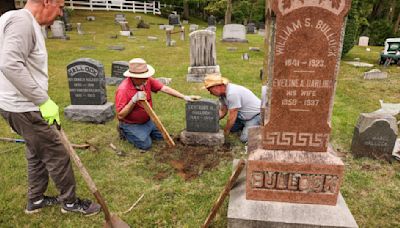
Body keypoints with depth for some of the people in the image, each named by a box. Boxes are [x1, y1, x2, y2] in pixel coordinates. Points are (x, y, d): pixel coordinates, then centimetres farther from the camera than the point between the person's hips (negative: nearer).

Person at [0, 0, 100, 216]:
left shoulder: (29, 23, 12)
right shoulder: (22, 20, -18)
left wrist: (41, 99, 13)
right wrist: (44, 100, -25)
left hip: (21, 105, 10)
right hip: (24, 108, -10)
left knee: (37, 153, 22)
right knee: (57, 155, 3)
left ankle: (35, 200, 38)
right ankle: (70, 201, 21)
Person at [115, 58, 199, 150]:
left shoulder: (147, 80, -13)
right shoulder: (123, 90, -31)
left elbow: (164, 88, -14)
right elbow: (120, 115, -29)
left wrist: (185, 97, -20)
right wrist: (134, 100, -39)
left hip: (147, 120, 6)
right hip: (131, 124, -6)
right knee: (146, 144, -14)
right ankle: (125, 131, 10)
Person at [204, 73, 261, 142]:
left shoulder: (232, 93, -32)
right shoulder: (223, 93, -2)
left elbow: (232, 117, -26)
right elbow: (223, 112, 7)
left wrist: (225, 133, -13)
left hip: (256, 115, -9)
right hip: (243, 115, 9)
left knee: (244, 138, -19)